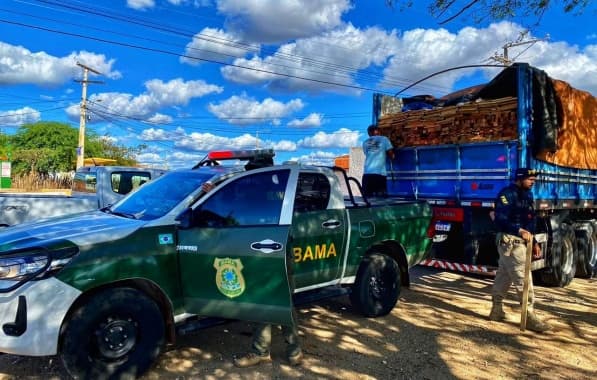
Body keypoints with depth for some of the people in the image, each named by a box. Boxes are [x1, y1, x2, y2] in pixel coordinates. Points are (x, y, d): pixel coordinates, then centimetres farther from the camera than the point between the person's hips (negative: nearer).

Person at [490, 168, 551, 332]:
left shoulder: (527, 195, 15)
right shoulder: (507, 194, -13)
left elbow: (530, 221, 21)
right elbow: (500, 220, -21)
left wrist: (534, 242, 17)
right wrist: (520, 231, -31)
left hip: (521, 242, 9)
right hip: (510, 242, -9)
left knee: (504, 276, 15)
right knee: (522, 279, -8)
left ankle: (496, 310, 24)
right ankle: (529, 316, -2)